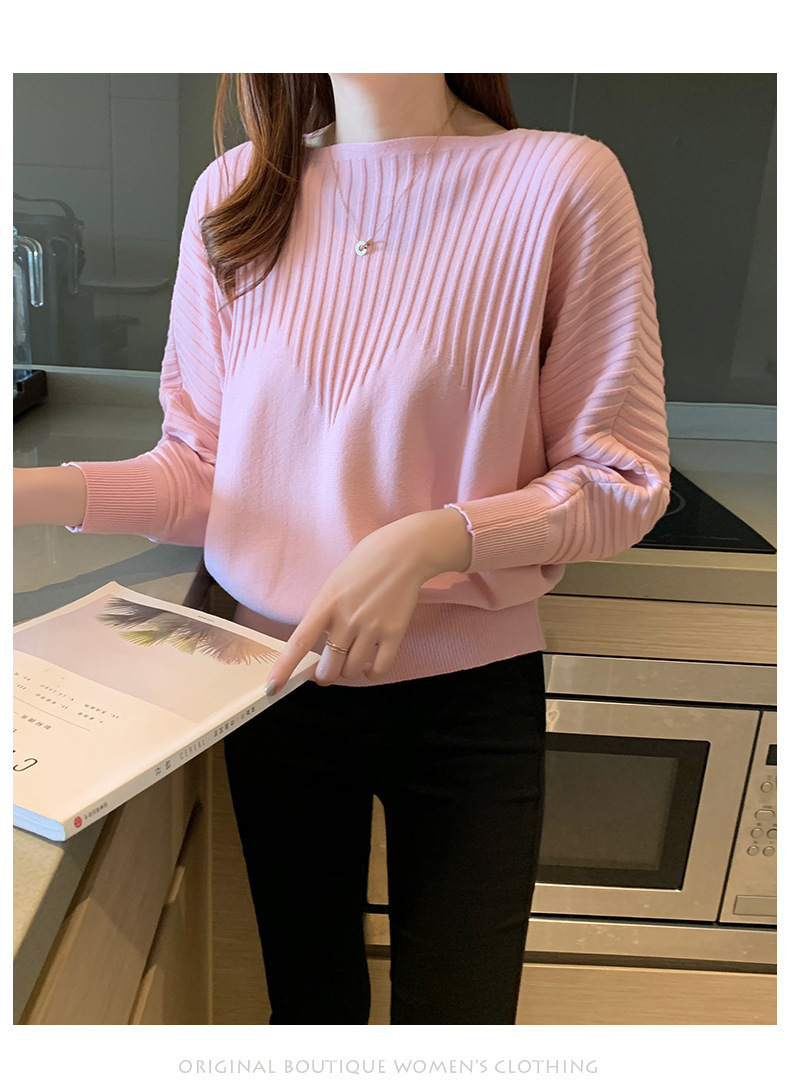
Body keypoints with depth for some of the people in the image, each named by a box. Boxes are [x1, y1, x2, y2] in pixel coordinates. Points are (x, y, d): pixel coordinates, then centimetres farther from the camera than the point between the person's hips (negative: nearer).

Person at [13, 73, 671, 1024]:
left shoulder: (562, 180, -9)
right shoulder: (234, 192, 1)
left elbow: (623, 480, -8)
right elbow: (201, 466, 3)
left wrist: (433, 540, -22)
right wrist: (37, 493, -13)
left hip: (467, 691, -2)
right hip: (280, 680, 3)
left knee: (454, 1010, 15)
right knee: (308, 1003, 22)